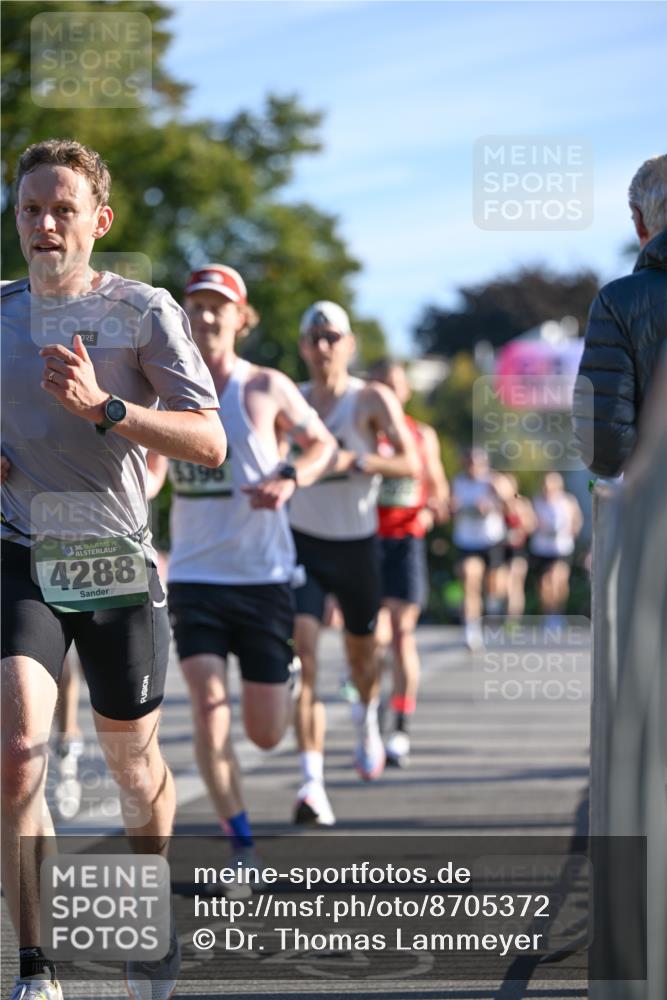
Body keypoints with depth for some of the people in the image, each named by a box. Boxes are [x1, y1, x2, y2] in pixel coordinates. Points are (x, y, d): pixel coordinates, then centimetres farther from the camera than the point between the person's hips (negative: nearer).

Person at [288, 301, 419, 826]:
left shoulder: (373, 399, -7)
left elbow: (411, 464, -15)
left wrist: (355, 461, -28)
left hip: (358, 545, -1)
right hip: (302, 545, 1)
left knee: (361, 652, 17)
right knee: (302, 652, -18)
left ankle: (367, 717, 54)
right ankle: (313, 782, -21)